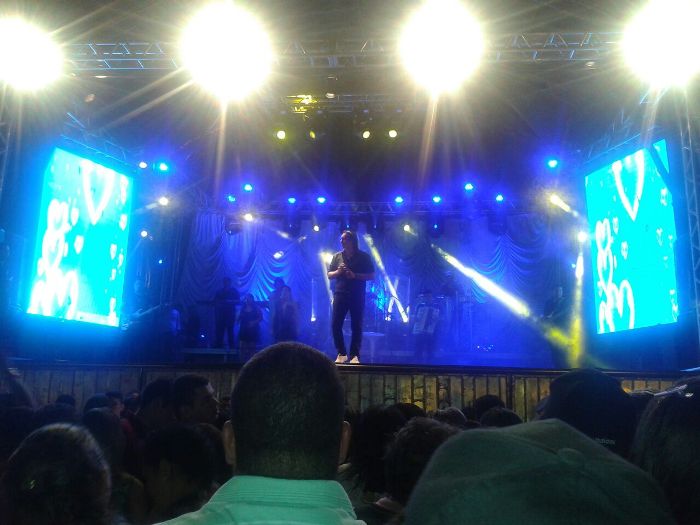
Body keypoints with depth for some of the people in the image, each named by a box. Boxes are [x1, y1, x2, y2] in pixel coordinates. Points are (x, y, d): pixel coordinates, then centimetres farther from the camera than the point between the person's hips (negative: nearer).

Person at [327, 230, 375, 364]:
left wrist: (355, 275, -14)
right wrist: (338, 272, -9)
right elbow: (329, 275, 13)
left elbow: (371, 276, -1)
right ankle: (341, 354, 7)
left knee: (356, 326, -1)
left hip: (357, 296, -2)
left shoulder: (364, 257, 3)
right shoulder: (337, 256, 12)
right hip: (340, 294, 3)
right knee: (336, 325, -3)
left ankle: (354, 356, 5)